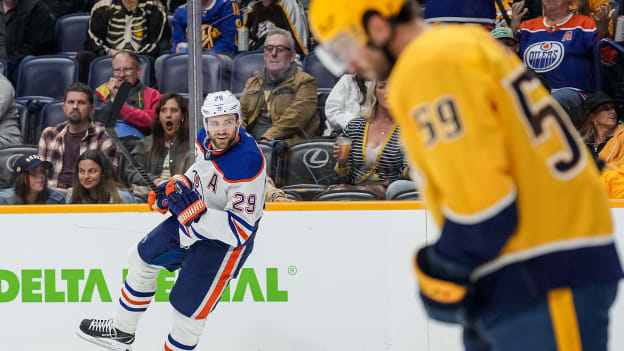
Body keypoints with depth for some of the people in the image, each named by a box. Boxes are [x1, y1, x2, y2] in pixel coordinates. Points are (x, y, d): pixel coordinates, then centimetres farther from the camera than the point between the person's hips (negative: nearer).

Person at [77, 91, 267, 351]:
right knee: (142, 257, 22)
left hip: (224, 241, -9)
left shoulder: (247, 164, -35)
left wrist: (194, 211, -39)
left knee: (188, 309, -2)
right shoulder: (208, 139, -10)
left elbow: (241, 229, -34)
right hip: (192, 218, 9)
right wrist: (177, 185, 2)